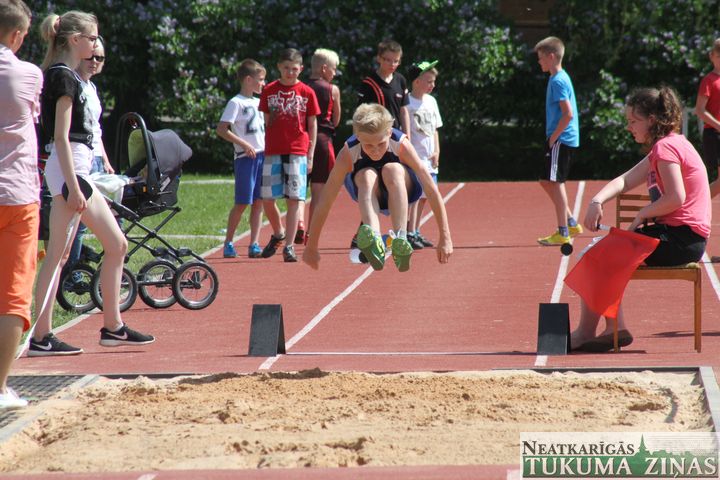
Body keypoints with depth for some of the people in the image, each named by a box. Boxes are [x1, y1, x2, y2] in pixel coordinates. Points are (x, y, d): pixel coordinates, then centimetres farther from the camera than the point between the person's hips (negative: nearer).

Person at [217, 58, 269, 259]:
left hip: (262, 156, 7)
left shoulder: (258, 102, 16)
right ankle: (228, 244, 5)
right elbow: (221, 129, -13)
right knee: (242, 202, -5)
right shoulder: (236, 103, -7)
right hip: (245, 158, -7)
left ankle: (254, 244, 6)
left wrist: (268, 148, 10)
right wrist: (244, 144, -17)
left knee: (259, 202, 4)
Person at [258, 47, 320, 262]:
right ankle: (278, 235, 25)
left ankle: (289, 247, -3)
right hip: (273, 152, 2)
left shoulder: (307, 92, 4)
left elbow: (312, 125, 7)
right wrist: (266, 148, 4)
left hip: (298, 152, -1)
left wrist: (310, 156, 2)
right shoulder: (269, 91, 7)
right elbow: (266, 122, 11)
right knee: (266, 198, -1)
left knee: (294, 199, -5)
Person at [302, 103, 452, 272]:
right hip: (369, 194, 1)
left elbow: (432, 191, -26)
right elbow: (325, 201, -23)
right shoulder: (348, 153, -29)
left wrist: (445, 238, -27)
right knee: (367, 175, -35)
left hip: (402, 189, -1)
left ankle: (400, 240, -49)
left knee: (392, 169, -35)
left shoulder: (401, 145, -30)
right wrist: (311, 248, -20)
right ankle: (373, 239, -59)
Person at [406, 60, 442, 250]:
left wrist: (437, 151, 7)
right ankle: (410, 234, -11)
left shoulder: (431, 101, 12)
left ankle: (416, 232, 20)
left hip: (429, 158, 7)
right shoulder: (407, 102, -11)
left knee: (424, 196, 11)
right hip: (414, 156, -7)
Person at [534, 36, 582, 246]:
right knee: (547, 182, 15)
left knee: (555, 182, -6)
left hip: (561, 140, -10)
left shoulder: (558, 81, -15)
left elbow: (568, 114, -22)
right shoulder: (561, 78, 15)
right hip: (561, 140, 10)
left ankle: (563, 233, -3)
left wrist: (553, 137, -15)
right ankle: (571, 223, 20)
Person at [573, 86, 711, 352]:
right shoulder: (664, 147, 19)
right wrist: (597, 201, -4)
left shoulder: (665, 147, -14)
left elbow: (675, 198, -24)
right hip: (682, 238, 11)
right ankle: (616, 328, 8)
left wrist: (643, 214, -9)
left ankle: (585, 332, -3)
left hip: (681, 238, -11)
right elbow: (626, 180, 14)